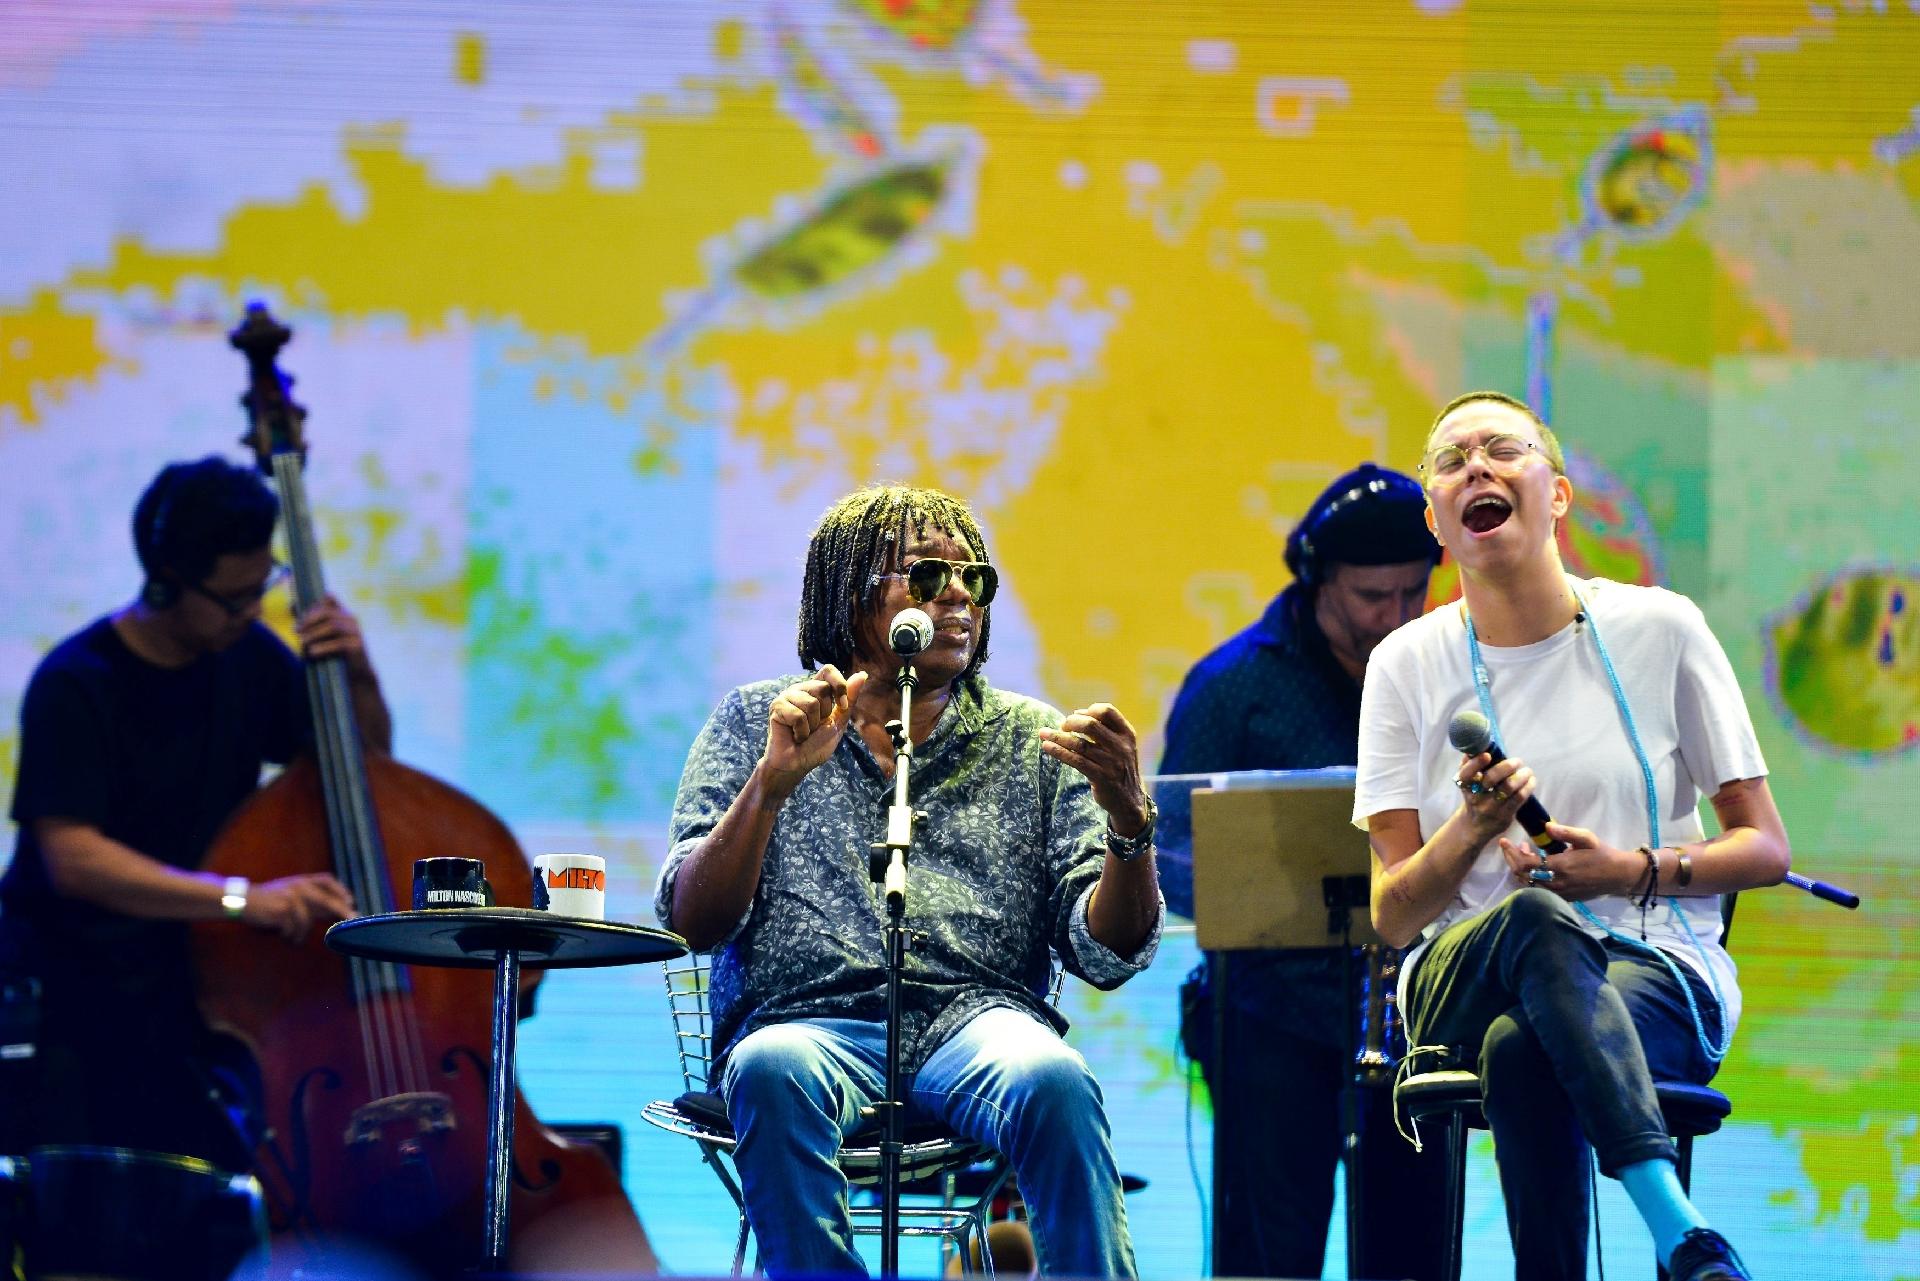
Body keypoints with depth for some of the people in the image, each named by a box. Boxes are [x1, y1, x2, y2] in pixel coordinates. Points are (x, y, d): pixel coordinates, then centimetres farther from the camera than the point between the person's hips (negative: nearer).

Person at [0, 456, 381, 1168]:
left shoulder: (246, 656, 6)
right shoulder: (75, 686, -13)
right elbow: (71, 855, -24)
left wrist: (359, 678, -5)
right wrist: (240, 897, -33)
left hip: (203, 970, 5)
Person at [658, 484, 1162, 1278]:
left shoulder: (1032, 741, 18)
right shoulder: (756, 722, 16)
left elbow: (1107, 955, 9)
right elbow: (692, 923, 3)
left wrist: (1129, 823, -10)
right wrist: (773, 780, -11)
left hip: (976, 1017, 1)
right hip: (809, 1024, -1)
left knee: (1052, 1080, -34)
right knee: (774, 1073, -36)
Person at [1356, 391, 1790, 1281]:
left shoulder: (1659, 630, 4)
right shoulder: (1406, 664, 8)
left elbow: (1766, 849, 8)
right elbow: (1393, 916, 4)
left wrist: (1633, 871, -10)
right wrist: (1473, 828, -16)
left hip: (1657, 976, -1)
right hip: (1463, 981, 1)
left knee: (1522, 1049, -39)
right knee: (1535, 919, -39)